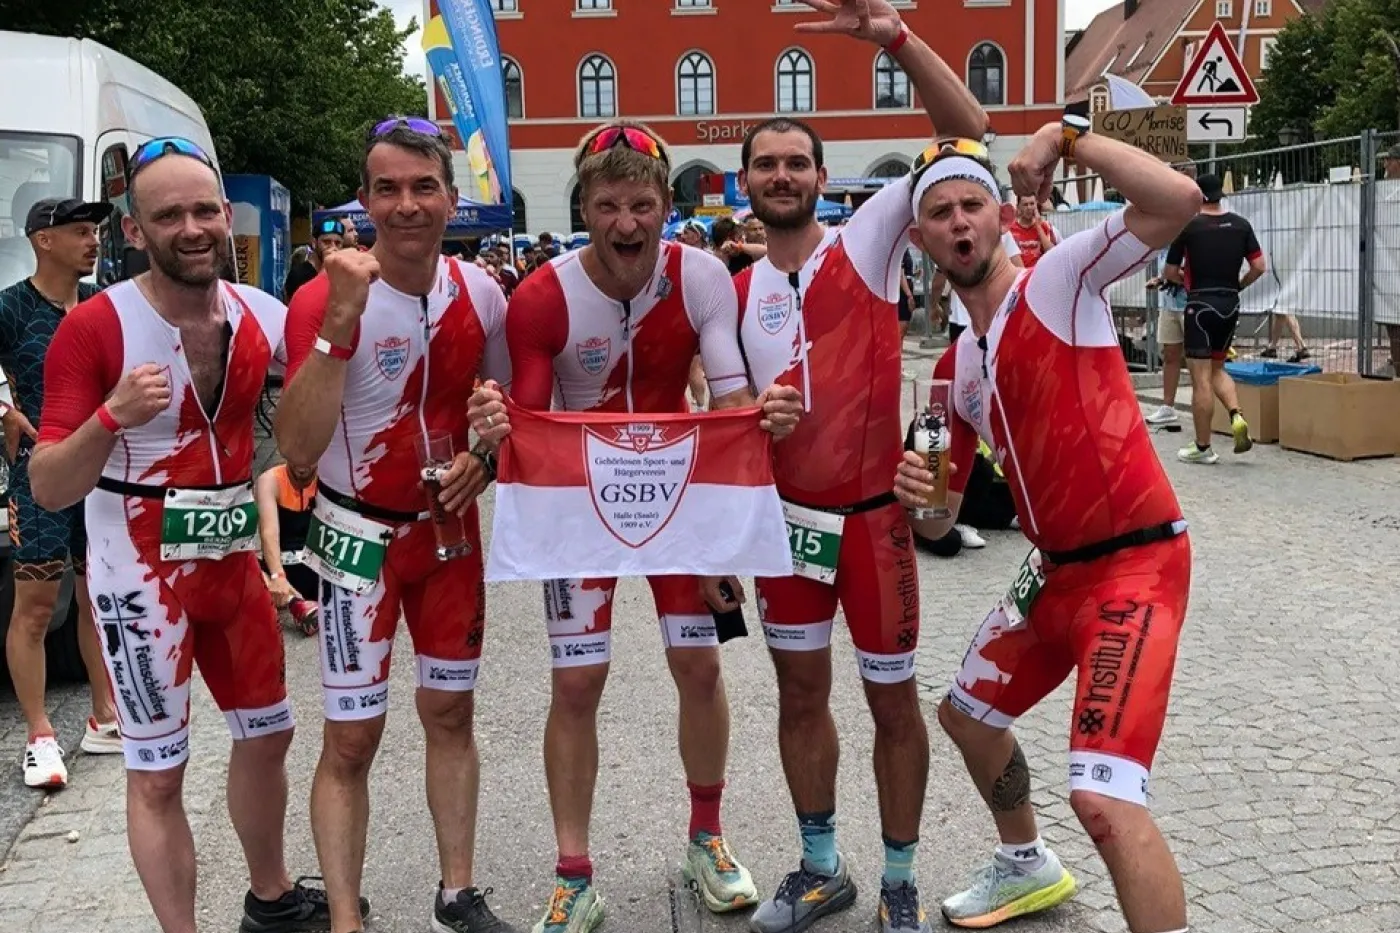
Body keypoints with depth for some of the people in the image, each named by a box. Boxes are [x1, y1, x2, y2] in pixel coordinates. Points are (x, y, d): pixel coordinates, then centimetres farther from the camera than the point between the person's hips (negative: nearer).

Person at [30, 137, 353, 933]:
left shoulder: (262, 315, -2)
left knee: (268, 735, 20)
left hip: (232, 561, 6)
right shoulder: (93, 327, -17)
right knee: (158, 773, 3)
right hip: (141, 575, -6)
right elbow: (49, 490, -17)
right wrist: (112, 416, -35)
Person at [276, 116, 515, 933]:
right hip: (360, 537, -4)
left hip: (450, 528, 5)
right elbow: (297, 450, -28)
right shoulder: (326, 299, -19)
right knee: (352, 738, 0)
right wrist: (339, 324, -36)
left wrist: (485, 458, -9)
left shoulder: (482, 293, -4)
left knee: (452, 711, 15)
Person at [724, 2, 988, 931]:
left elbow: (970, 136, -16)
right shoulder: (737, 293, 6)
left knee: (893, 702, 7)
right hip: (784, 515, 4)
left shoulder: (866, 244, -6)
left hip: (873, 512, -4)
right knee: (801, 693, 14)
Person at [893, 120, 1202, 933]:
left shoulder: (1060, 279, -8)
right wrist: (918, 495, -7)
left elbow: (1179, 200, -26)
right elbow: (942, 522, 15)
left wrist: (1068, 134, -17)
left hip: (1137, 566, -9)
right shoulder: (955, 367, 11)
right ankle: (1028, 867, 52)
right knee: (968, 715, 26)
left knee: (1104, 799, -21)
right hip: (1056, 571, 9)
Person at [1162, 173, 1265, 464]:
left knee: (1201, 378, -1)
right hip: (1230, 304, 5)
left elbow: (1170, 273, -2)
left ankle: (1203, 448, 3)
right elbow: (1259, 266, 2)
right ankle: (1237, 416, -2)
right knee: (1217, 369, 21)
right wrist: (1237, 286, 16)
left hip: (1201, 305, -5)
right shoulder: (1241, 225, 4)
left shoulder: (1188, 226, -7)